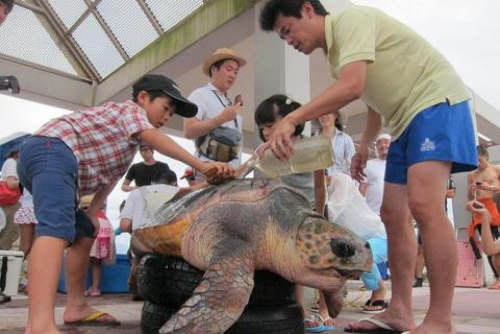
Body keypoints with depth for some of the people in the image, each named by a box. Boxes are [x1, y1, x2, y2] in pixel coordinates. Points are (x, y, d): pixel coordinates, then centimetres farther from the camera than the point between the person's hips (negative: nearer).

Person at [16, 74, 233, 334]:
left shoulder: (130, 137, 30)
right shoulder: (131, 109, 4)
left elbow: (109, 174, 26)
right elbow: (152, 137, -18)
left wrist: (92, 212, 13)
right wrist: (202, 166, -25)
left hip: (41, 156, 11)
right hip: (51, 151, -11)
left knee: (83, 232, 17)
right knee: (57, 226, -31)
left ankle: (76, 307, 20)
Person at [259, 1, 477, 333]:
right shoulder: (335, 51, 15)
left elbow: (352, 87, -29)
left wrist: (291, 119, -31)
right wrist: (365, 145, 20)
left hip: (437, 100, -10)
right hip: (407, 118, 10)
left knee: (423, 204, -24)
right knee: (393, 214, 4)